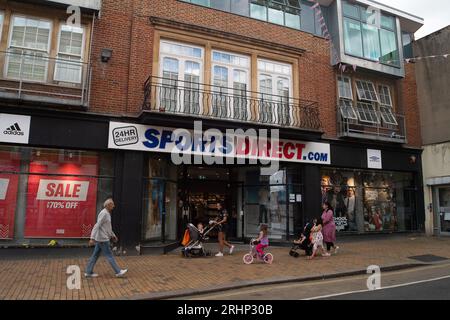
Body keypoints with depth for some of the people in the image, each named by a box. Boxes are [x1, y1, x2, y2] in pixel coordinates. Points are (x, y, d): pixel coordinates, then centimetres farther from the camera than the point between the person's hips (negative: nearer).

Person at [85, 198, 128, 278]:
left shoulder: (107, 213, 14)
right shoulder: (104, 213, -18)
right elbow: (97, 226, -24)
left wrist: (113, 235, 26)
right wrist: (92, 238, -29)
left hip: (101, 238, 10)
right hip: (102, 239, -10)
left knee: (95, 255, 13)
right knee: (109, 255, -3)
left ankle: (88, 272, 18)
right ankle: (118, 272, 4)